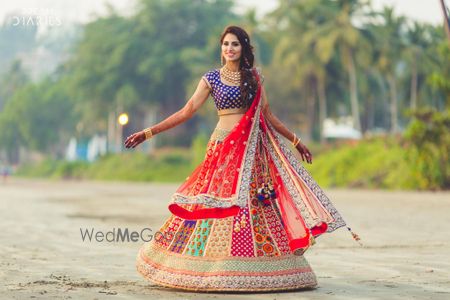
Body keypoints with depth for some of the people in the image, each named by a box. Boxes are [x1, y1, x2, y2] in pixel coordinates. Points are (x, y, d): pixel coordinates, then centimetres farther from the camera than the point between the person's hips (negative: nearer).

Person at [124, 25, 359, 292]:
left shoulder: (254, 77, 10)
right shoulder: (211, 78, 3)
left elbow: (268, 115, 16)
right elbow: (186, 112, 0)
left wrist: (296, 141, 18)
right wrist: (148, 133, -7)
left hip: (253, 150, 2)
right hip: (224, 148, -2)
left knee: (257, 205, -3)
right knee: (218, 204, -7)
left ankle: (251, 268, 2)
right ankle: (212, 269, -2)